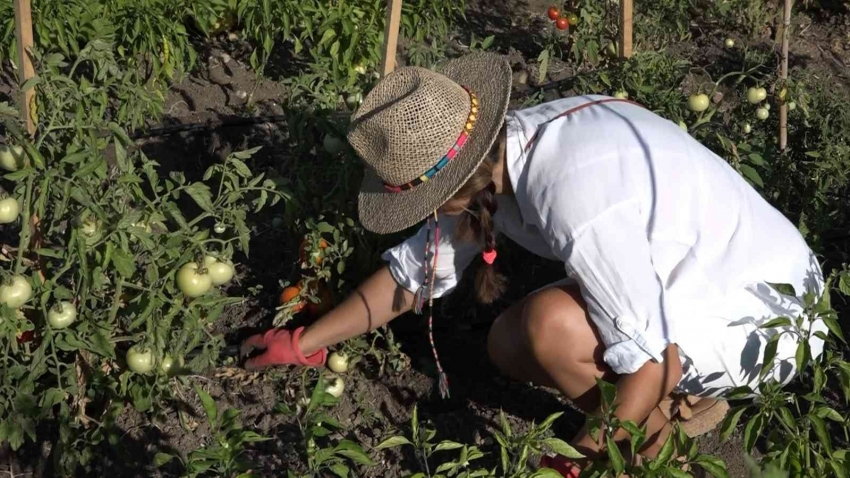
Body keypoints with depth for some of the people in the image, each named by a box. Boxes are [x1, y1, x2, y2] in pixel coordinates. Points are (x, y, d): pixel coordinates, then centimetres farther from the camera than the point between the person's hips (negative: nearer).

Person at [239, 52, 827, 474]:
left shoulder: (575, 199, -35)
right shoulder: (495, 155, -7)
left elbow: (650, 359, -29)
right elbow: (416, 267, 5)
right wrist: (302, 346, 10)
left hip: (764, 310, -8)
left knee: (553, 324, -29)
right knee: (510, 345, 3)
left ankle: (679, 409, -1)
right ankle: (681, 390, 12)